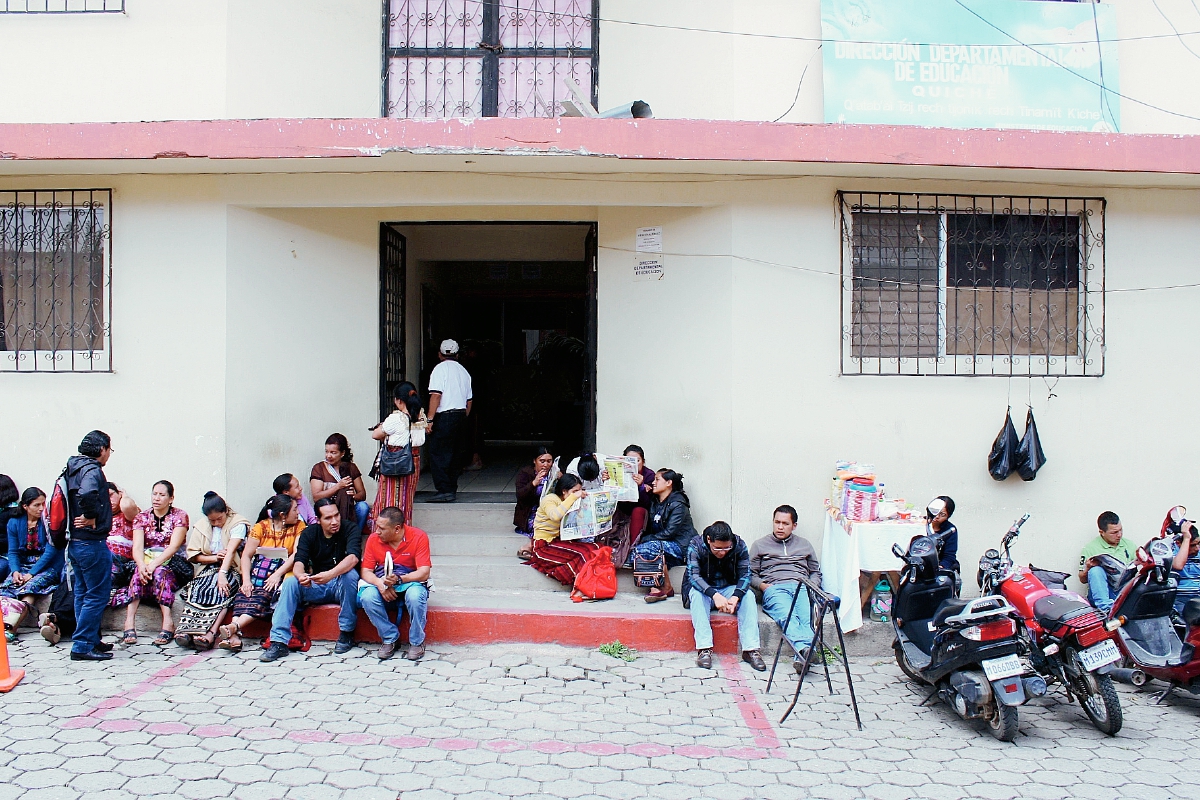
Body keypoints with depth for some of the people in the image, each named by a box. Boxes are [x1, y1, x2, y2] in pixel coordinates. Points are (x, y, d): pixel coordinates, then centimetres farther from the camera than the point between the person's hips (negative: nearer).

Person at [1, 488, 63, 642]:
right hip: (23, 565, 4)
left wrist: (31, 573, -19)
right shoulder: (14, 522, 5)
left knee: (30, 587, -30)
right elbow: (13, 552, 5)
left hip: (48, 566, -4)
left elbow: (50, 552, -12)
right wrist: (15, 571, -15)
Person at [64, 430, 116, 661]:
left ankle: (90, 640, 24)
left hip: (75, 543, 10)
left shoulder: (72, 470, 13)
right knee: (98, 595, -3)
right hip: (91, 543, -10)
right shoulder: (92, 470, -16)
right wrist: (91, 517, -22)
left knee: (83, 594, 16)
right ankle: (82, 646, -1)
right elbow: (87, 494, -37)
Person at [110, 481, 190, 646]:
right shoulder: (142, 518, 8)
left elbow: (174, 546, -13)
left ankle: (168, 623, -40)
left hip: (173, 565, -2)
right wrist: (142, 565, -29)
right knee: (138, 572, -31)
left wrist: (154, 564, -29)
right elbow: (137, 547, -7)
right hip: (146, 561, 3)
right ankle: (129, 624, -39)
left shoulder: (180, 516, -1)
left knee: (159, 572, -35)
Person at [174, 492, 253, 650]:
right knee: (198, 589, -28)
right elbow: (193, 555, 8)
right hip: (208, 569, 4)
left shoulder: (238, 524, -4)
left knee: (220, 590, -34)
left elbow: (231, 551, -18)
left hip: (231, 570, -4)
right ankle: (185, 630, -44)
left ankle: (210, 633, -49)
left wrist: (222, 574, -31)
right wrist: (214, 557, -9)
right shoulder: (201, 526, 11)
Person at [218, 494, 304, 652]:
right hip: (258, 573, 1)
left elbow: (297, 554, -6)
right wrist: (246, 579, -14)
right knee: (245, 594, -29)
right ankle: (234, 635, -42)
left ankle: (233, 627, -44)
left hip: (282, 573, -1)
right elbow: (247, 555, 1)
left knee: (262, 596, -30)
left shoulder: (298, 526, 5)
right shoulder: (261, 527, 7)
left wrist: (277, 574, -18)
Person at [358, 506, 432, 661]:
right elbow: (366, 571, -3)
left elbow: (424, 573, -18)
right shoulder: (374, 539, -4)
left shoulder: (418, 537, -13)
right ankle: (390, 639, -10)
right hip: (382, 585, 3)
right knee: (367, 597, -29)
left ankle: (417, 642, -13)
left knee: (415, 595, -37)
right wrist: (380, 584, -25)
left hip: (410, 583, -3)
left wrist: (398, 579, -34)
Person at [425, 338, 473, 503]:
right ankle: (452, 489, 16)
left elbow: (436, 395, -15)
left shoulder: (440, 368, -5)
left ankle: (444, 491, -11)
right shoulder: (463, 371, 15)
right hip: (461, 415, 7)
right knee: (455, 454, 13)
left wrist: (430, 419, -15)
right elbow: (469, 400, 16)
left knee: (438, 454, -6)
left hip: (444, 416, -7)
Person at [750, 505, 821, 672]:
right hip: (774, 589, -2)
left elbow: (816, 572, 31)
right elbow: (751, 574, 20)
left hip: (801, 588, 2)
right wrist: (763, 585, -1)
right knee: (787, 617, -37)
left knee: (807, 617, -34)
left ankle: (801, 655, -55)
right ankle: (805, 649, -60)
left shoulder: (804, 544, 30)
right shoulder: (760, 545, 24)